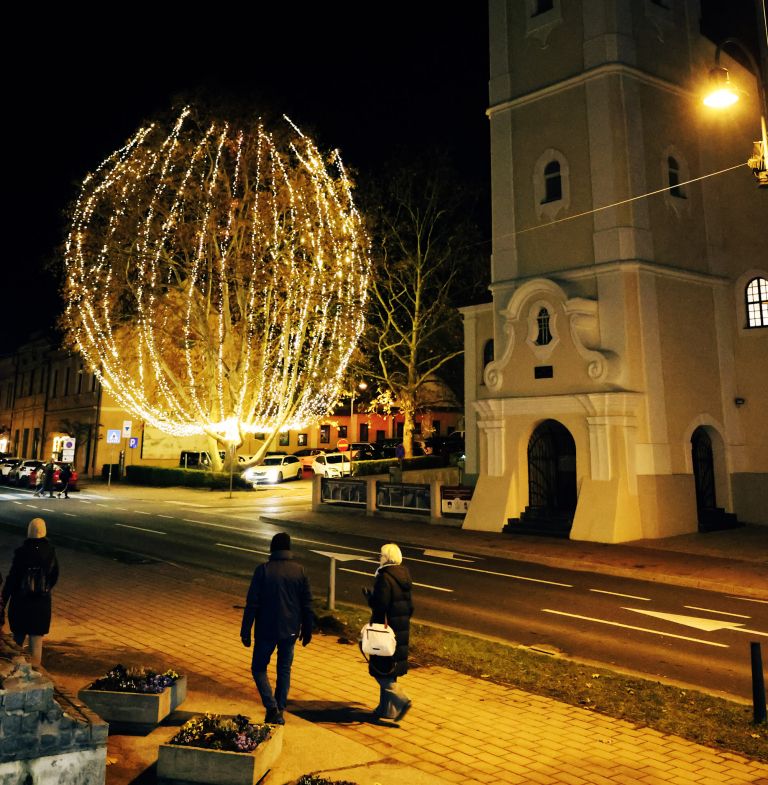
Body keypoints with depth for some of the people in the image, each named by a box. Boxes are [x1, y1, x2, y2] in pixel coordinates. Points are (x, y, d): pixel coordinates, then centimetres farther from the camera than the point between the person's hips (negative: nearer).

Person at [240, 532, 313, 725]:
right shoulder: (299, 571, -2)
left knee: (259, 668, 13)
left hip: (266, 630, -3)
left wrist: (245, 631, -2)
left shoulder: (263, 570, -10)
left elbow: (252, 604, -10)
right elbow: (307, 604, 2)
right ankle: (280, 712, 20)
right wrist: (307, 630, 12)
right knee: (284, 670, 17)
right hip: (290, 631, 3)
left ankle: (272, 707, -2)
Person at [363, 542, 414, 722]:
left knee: (381, 670, 2)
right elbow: (409, 606, 13)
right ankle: (387, 709, 24)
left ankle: (401, 701, -8)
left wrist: (368, 595, -5)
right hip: (401, 629, 8)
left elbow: (380, 605, -22)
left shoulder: (384, 578, -18)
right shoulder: (403, 577, 8)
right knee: (390, 669, 17)